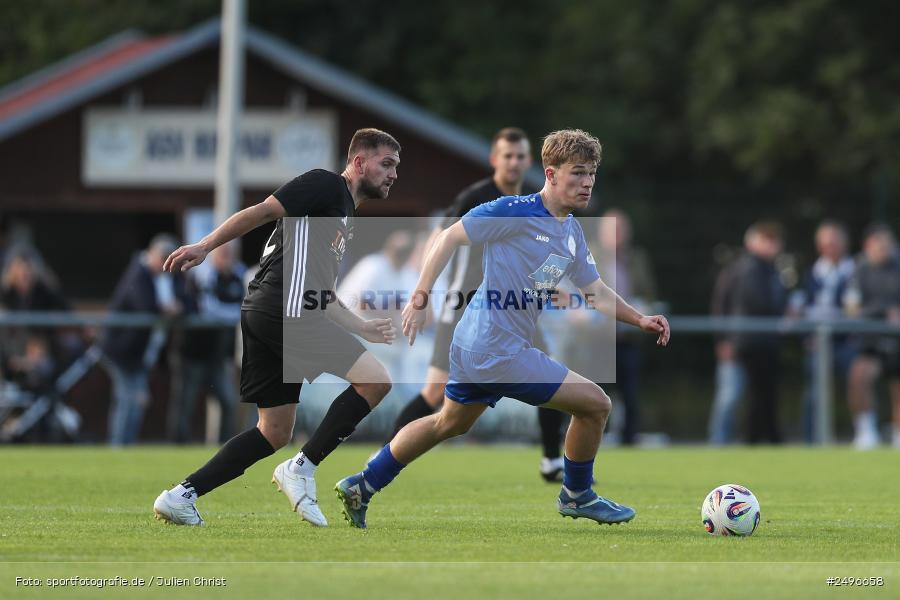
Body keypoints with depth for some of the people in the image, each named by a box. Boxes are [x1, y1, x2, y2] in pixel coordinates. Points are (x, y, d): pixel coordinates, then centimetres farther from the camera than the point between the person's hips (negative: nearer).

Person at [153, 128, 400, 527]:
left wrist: (363, 329, 34)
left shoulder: (345, 218, 28)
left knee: (275, 433, 12)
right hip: (285, 311, -10)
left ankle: (181, 496, 9)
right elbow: (263, 212, -10)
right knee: (375, 380, -12)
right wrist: (205, 247, -18)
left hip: (264, 315, 10)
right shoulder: (327, 185, 0)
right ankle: (301, 470, -10)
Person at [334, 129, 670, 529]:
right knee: (595, 404, -5)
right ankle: (577, 496, 15)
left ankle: (362, 486, 36)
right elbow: (450, 237, -16)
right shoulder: (515, 211, -16)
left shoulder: (572, 231, 11)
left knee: (450, 424, 27)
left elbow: (596, 292, 20)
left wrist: (639, 320, 7)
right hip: (499, 352, -10)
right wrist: (420, 299, -21)